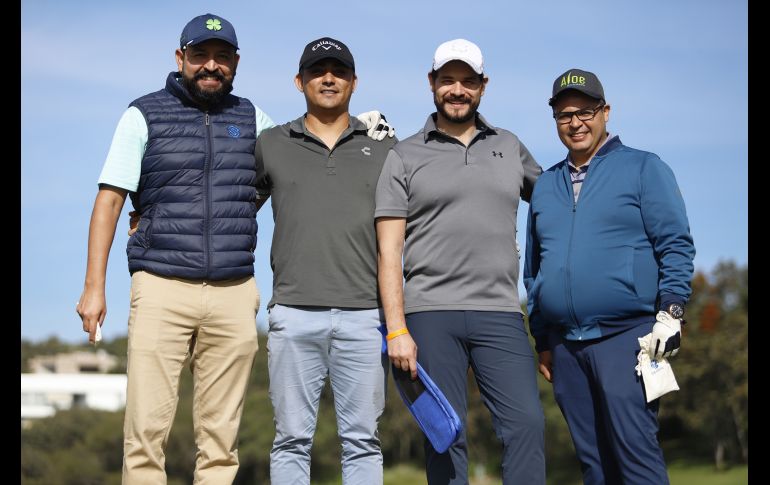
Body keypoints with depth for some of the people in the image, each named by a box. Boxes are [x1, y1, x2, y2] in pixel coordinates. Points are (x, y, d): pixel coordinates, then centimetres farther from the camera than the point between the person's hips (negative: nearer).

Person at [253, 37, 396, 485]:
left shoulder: (385, 148, 12)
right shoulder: (271, 145, 12)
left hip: (365, 315, 0)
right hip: (294, 315, 0)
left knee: (363, 439, 2)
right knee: (292, 439, 1)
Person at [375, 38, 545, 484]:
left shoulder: (511, 147, 16)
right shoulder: (404, 157, 7)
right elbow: (389, 250, 2)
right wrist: (397, 329, -7)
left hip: (500, 314, 2)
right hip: (430, 316, -2)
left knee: (526, 423, -10)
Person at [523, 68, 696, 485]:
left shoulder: (643, 168, 4)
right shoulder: (545, 185, 18)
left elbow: (676, 245, -2)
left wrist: (670, 312, -12)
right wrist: (542, 342, 17)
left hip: (625, 336, -5)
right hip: (565, 345, 5)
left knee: (634, 449, -13)